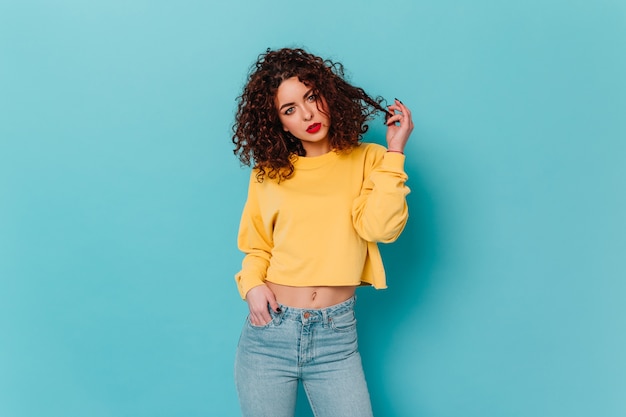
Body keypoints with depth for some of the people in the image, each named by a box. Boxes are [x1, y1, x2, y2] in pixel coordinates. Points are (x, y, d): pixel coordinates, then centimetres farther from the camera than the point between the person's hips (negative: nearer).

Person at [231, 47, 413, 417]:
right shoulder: (268, 172, 5)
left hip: (336, 335, -1)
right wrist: (252, 284, -4)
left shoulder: (367, 160, 1)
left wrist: (394, 151, -13)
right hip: (268, 331, 2)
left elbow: (381, 228, -15)